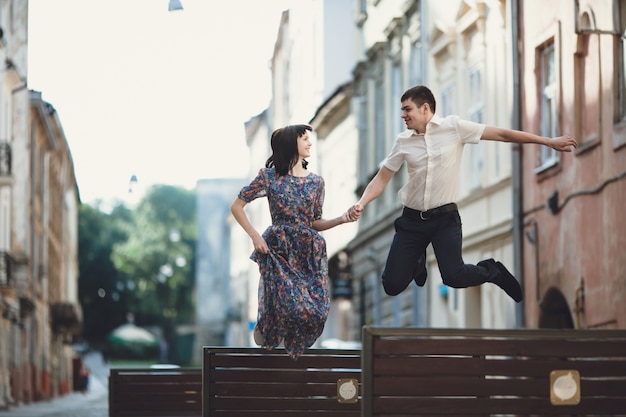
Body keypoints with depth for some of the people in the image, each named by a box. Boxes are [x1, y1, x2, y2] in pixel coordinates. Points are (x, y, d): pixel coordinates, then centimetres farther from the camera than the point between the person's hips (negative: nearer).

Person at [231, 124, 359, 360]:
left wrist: (342, 219, -4)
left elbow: (315, 223, 12)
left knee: (317, 311, -10)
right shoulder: (269, 177, -2)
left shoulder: (316, 182, 9)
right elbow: (236, 206, 3)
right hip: (278, 250, -4)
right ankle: (265, 326, 17)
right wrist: (254, 236, -6)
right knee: (294, 306, -19)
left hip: (309, 251, 4)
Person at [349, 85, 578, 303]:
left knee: (454, 277, -21)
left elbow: (501, 134, -4)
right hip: (411, 219, 3)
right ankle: (417, 262, 34)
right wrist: (361, 203, -11)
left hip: (445, 218, -3)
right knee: (393, 285, -2)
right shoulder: (403, 141, 2)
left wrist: (549, 141, -4)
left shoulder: (453, 126, -5)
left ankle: (492, 271, 13)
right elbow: (381, 179, 7)